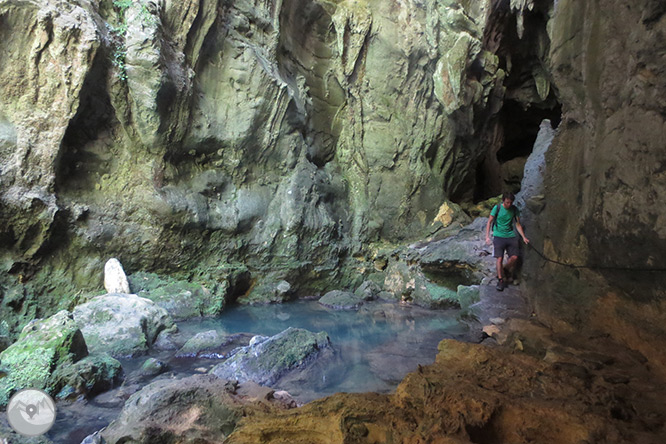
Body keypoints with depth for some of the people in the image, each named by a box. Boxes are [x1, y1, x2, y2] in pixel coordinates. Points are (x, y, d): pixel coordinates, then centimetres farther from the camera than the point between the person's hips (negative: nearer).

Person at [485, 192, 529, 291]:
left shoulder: (514, 209, 7)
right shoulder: (497, 208, -3)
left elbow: (518, 224, 13)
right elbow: (489, 222, -1)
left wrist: (524, 237, 4)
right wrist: (487, 236, -10)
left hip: (511, 236, 3)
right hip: (499, 236, -3)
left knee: (514, 257, -10)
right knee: (499, 258, -11)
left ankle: (505, 273, 16)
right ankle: (501, 280, 0)